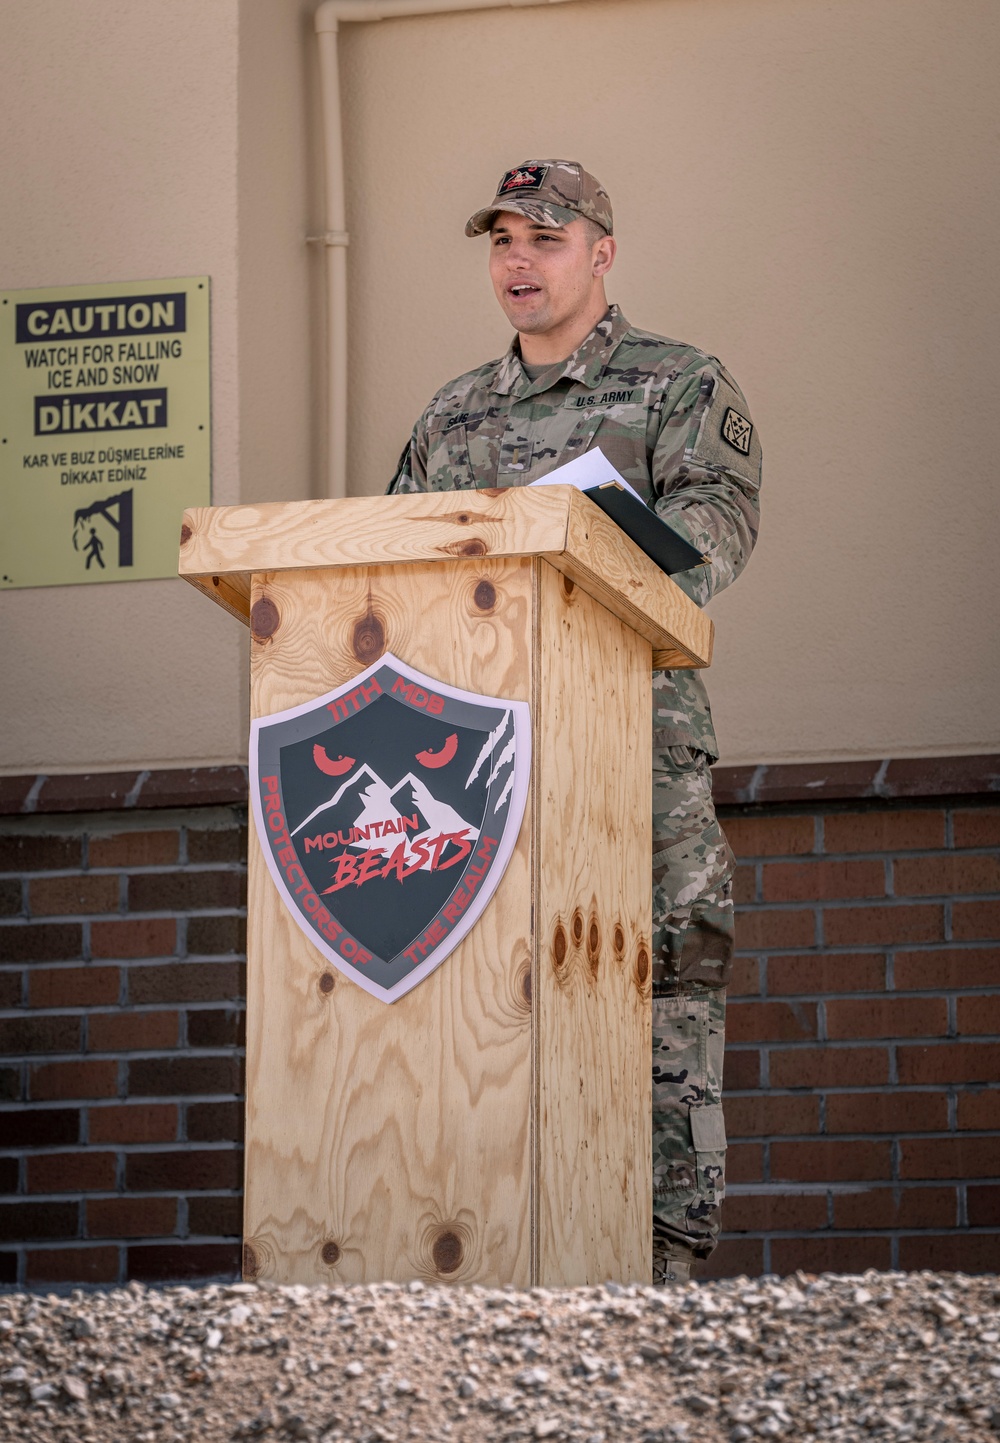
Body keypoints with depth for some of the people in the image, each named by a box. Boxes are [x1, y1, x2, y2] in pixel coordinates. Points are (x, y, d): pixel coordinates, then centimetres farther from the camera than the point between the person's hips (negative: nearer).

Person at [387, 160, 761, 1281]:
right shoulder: (453, 414, 22)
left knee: (659, 1004, -7)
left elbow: (717, 514, -9)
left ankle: (664, 1266, -5)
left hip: (638, 737, -4)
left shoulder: (681, 386, 7)